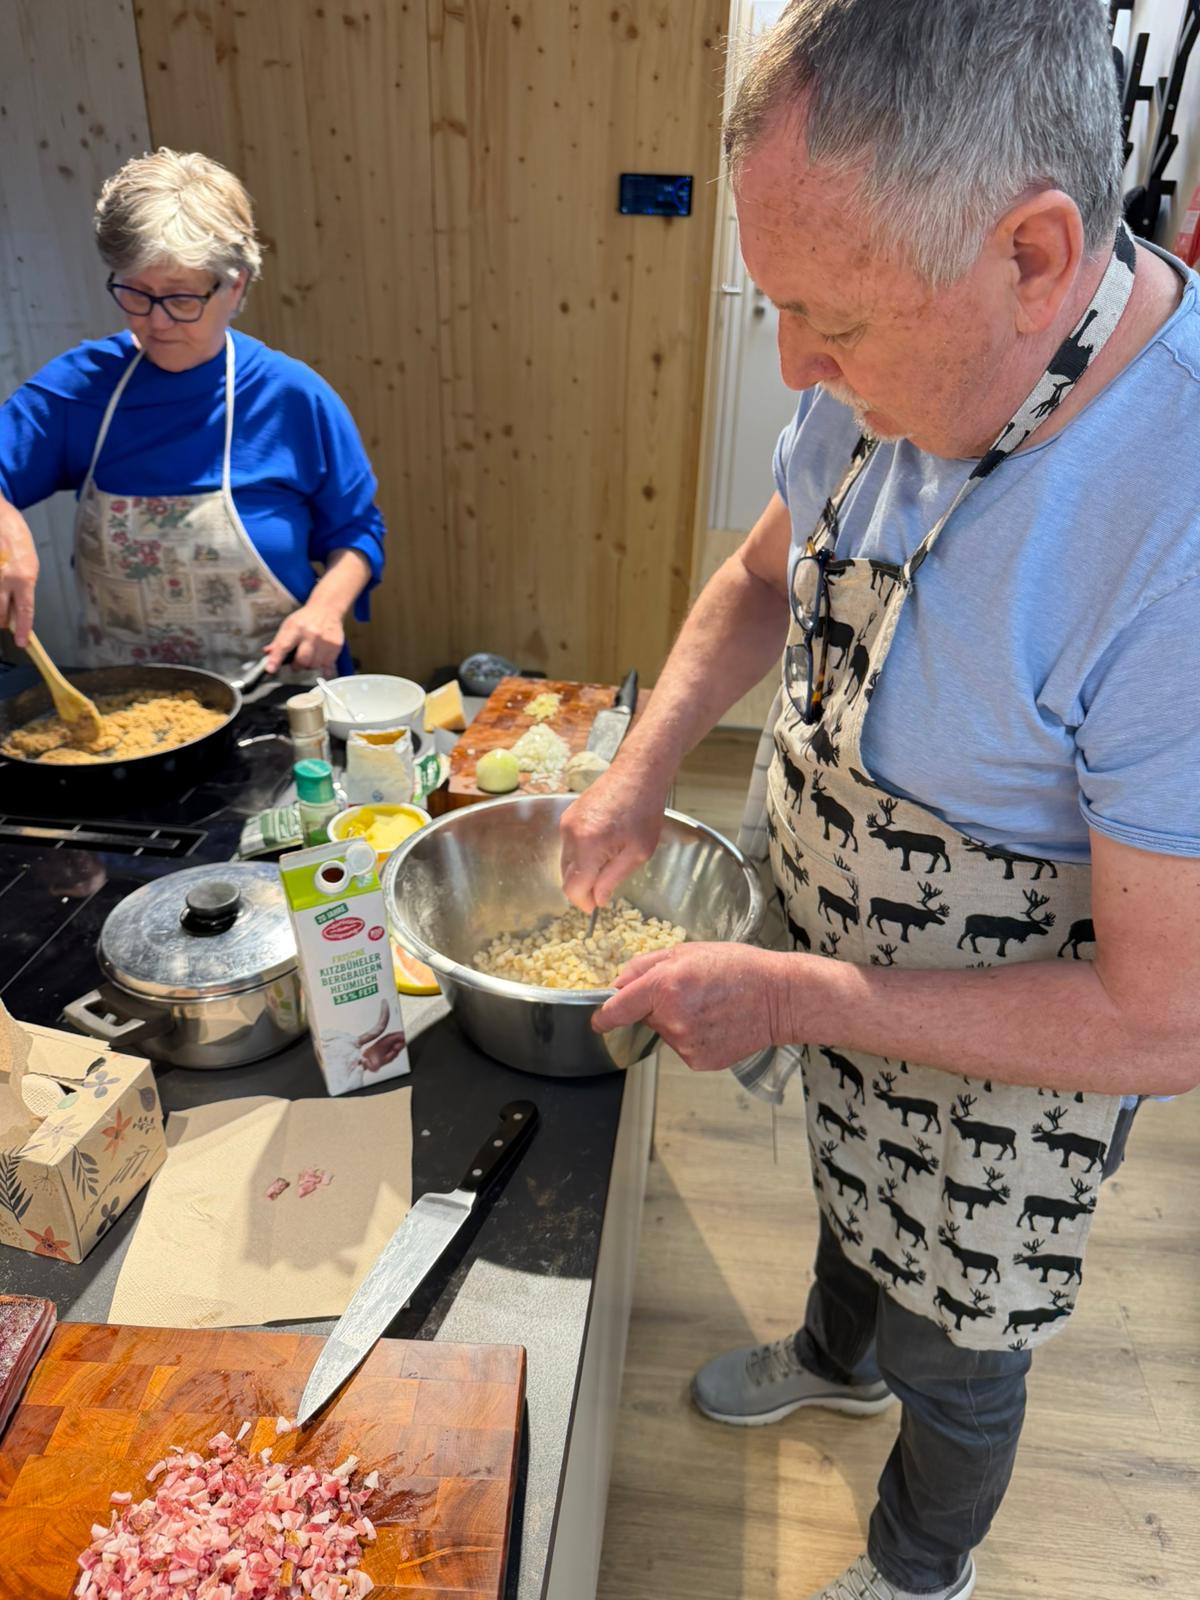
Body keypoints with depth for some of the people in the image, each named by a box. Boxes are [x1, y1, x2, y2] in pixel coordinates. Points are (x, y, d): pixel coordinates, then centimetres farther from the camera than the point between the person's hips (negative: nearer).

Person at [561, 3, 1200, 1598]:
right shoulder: (898, 371, -15)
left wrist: (790, 999, -26)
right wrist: (644, 766, -9)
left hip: (1013, 1056, -6)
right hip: (838, 969, 6)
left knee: (951, 1347, 23)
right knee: (847, 1186, 34)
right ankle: (837, 1357, 70)